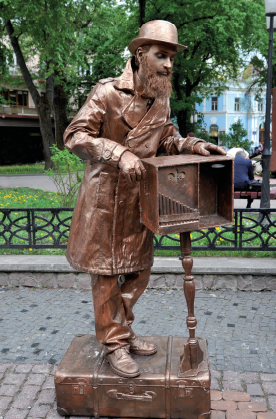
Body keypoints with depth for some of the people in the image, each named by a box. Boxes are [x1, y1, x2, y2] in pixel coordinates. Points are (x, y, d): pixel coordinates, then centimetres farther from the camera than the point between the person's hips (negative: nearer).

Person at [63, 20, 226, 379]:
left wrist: (192, 145, -1)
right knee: (106, 273, 4)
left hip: (139, 198, 7)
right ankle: (115, 343, 20)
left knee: (139, 270, 14)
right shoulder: (108, 92, -13)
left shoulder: (163, 99, 7)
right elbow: (75, 136, -17)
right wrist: (120, 153, -29)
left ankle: (121, 331, 35)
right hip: (105, 197, -7)